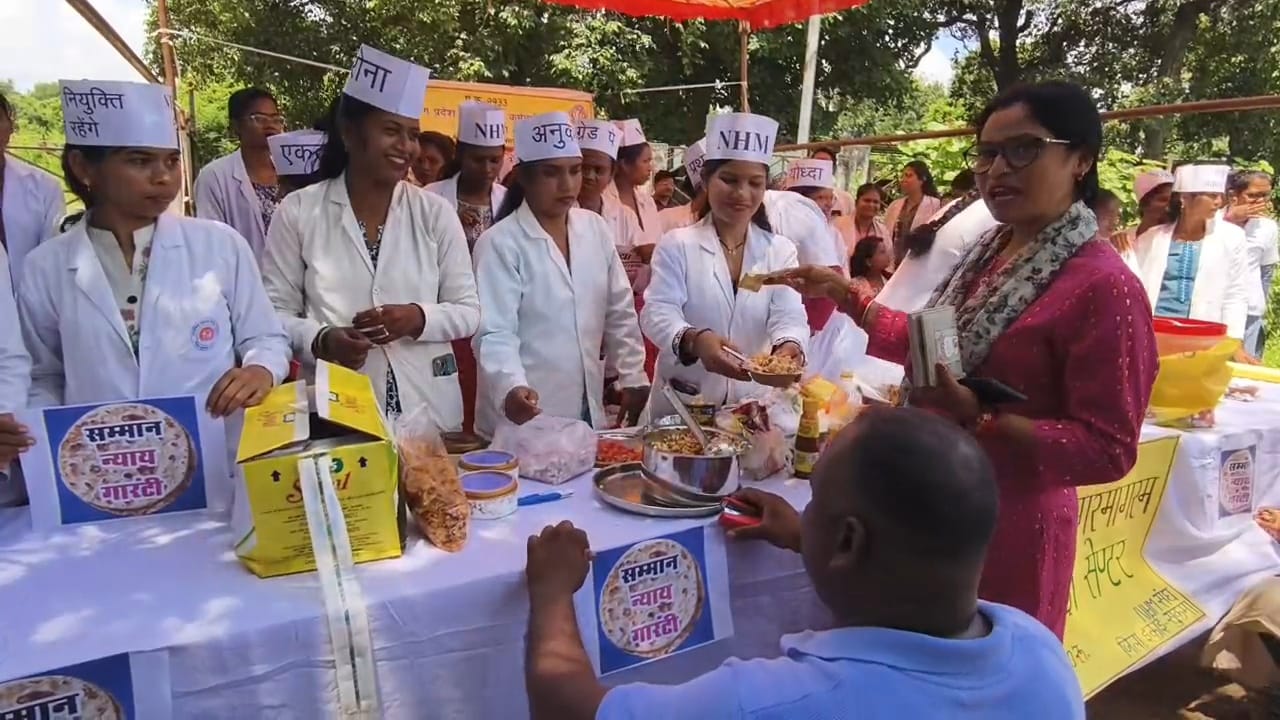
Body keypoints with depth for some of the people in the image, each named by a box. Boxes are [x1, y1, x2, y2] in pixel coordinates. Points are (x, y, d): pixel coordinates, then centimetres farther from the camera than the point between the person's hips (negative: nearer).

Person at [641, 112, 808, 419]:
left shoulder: (780, 250, 3)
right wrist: (694, 342, -37)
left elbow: (789, 315, -9)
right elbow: (658, 313, -15)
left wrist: (788, 346, -33)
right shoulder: (677, 245, -4)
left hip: (754, 403, 2)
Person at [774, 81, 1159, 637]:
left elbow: (1107, 450, -20)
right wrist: (848, 298, 7)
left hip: (1009, 527, -8)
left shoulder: (1102, 286, -20)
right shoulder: (989, 250, 5)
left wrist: (979, 418, -29)